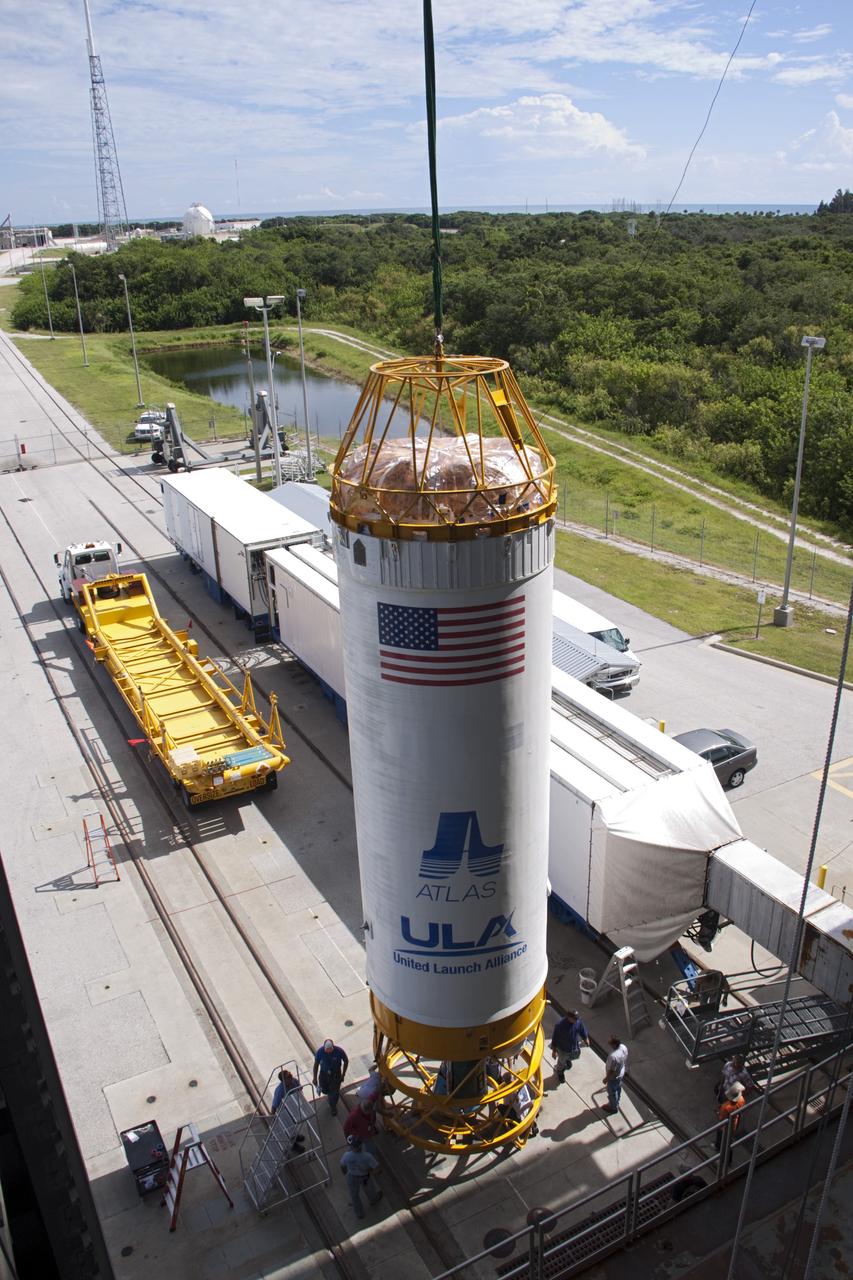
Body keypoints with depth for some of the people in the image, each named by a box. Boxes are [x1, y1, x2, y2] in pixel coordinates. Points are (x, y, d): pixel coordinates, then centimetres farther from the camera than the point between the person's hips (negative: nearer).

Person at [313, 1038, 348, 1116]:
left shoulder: (339, 1051, -31)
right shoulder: (320, 1051, -29)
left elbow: (346, 1061, -12)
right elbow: (316, 1064, -11)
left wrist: (343, 1074, -5)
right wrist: (315, 1078, -3)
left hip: (336, 1074, -1)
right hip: (324, 1073, 1)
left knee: (334, 1092, 8)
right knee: (324, 1090, 19)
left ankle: (333, 1106, 40)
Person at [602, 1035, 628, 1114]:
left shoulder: (613, 1056, -44)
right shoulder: (624, 1047, -21)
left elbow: (611, 1071, -29)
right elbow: (625, 1061, 0)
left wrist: (606, 1079, -11)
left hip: (614, 1077, -7)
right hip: (621, 1074, 7)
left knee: (612, 1093, 20)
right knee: (618, 1090, 30)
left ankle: (613, 1108, 44)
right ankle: (615, 1104, 54)